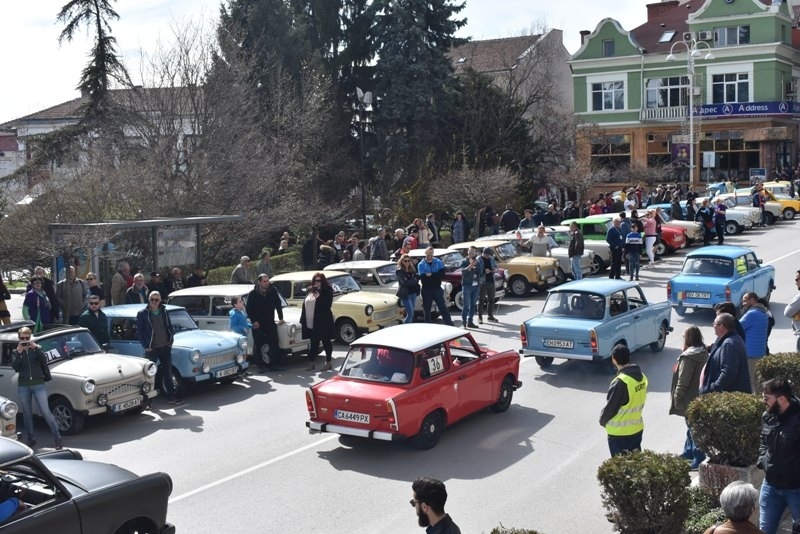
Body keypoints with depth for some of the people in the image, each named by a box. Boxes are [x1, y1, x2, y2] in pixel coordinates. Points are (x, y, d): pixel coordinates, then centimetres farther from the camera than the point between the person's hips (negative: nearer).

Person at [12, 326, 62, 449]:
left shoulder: (36, 349, 4)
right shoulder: (16, 352, 6)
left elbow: (44, 360, -13)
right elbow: (15, 367, -7)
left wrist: (35, 348, -21)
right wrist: (19, 353, -17)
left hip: (38, 385, -2)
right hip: (23, 386, 2)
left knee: (45, 412, -8)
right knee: (27, 413, 8)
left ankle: (57, 437, -4)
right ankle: (31, 439, 19)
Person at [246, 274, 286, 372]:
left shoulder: (273, 291, 1)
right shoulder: (252, 294, -6)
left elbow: (278, 305, 8)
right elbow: (248, 309, -4)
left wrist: (280, 318, 3)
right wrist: (254, 321, -11)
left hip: (270, 323, 2)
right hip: (258, 324, -2)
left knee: (274, 345, 0)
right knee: (258, 346, 4)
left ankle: (274, 364, 6)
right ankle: (259, 365, 13)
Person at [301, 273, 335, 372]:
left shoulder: (327, 290, -6)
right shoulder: (309, 290, 13)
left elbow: (328, 304, -14)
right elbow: (305, 304, 14)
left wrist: (318, 297, -25)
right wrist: (303, 319, 10)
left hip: (323, 322, -6)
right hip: (311, 322, 6)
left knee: (326, 342, 5)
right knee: (313, 343, 12)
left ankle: (328, 362, 15)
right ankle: (311, 363, 17)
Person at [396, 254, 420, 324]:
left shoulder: (412, 270, 10)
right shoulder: (400, 271, -9)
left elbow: (417, 280, 3)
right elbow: (405, 282, -20)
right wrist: (414, 280, -9)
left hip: (413, 293, 7)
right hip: (405, 294, -7)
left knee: (412, 313, 10)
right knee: (410, 313, -12)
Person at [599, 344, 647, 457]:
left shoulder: (621, 382, -27)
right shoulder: (642, 376, -2)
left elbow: (610, 407, -17)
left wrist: (602, 421, 1)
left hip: (619, 433, -7)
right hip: (637, 428, 7)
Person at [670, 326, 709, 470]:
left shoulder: (688, 357, -23)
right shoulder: (704, 353, 4)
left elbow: (683, 381, -21)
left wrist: (677, 398, -10)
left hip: (689, 399, -9)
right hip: (700, 397, 9)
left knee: (692, 427, -3)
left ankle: (699, 459, 1)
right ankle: (688, 451, 35)